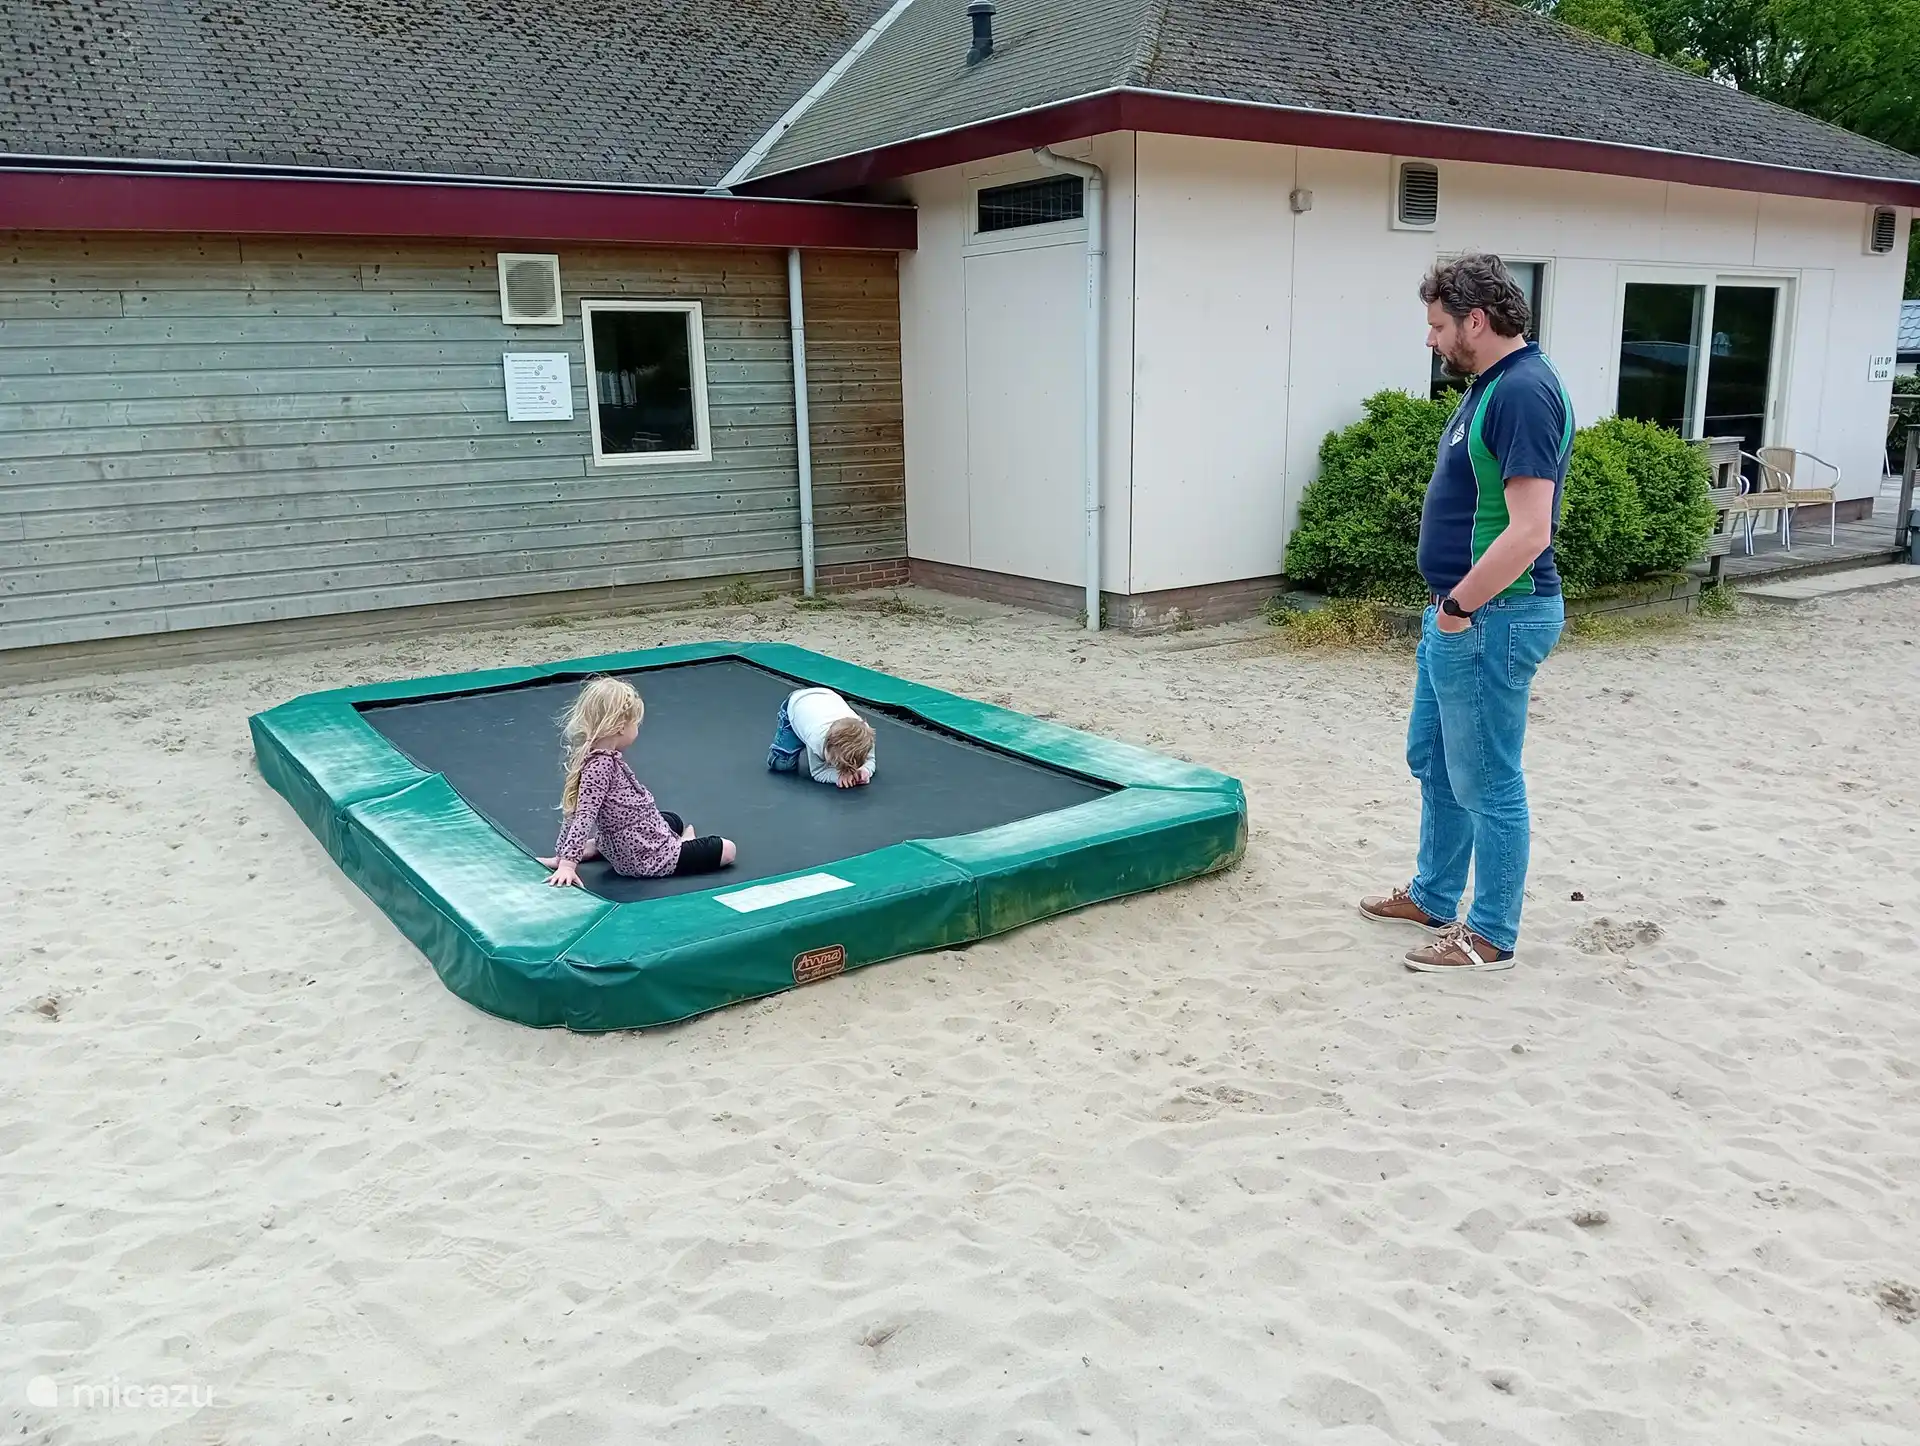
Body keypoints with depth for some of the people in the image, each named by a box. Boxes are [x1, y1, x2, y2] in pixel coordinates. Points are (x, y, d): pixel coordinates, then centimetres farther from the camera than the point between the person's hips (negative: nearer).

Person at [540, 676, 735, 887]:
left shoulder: (604, 756, 0)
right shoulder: (600, 765, -27)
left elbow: (575, 811, 4)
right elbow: (583, 816, -33)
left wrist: (562, 854, 8)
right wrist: (567, 864, -36)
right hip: (649, 857, -8)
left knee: (675, 821, 40)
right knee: (726, 849, 0)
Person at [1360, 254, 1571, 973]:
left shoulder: (1524, 391, -20)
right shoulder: (1490, 385, 11)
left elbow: (1528, 531, -27)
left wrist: (1459, 605, -18)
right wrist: (1450, 605, 17)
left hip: (1492, 618, -10)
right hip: (1456, 615, 10)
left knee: (1485, 782, 2)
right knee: (1433, 761, 21)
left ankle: (1491, 935, 16)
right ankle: (1433, 895, 36)